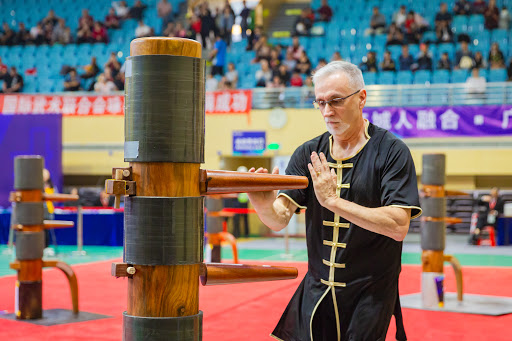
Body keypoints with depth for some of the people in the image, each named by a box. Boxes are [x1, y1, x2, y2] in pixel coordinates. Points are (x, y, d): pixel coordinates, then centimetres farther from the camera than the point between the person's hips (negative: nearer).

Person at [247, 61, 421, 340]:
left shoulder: (391, 152, -10)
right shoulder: (308, 154, 3)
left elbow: (398, 226, -20)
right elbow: (279, 220, -6)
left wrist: (332, 200, -26)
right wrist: (264, 206, -30)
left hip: (370, 296, -4)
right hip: (316, 292, 4)